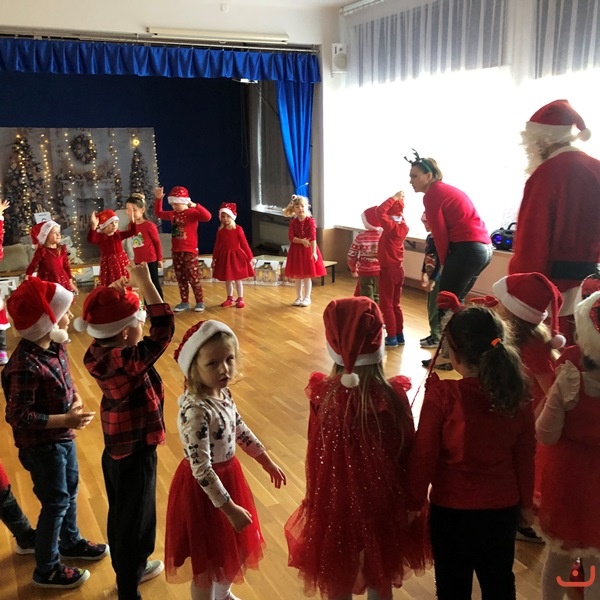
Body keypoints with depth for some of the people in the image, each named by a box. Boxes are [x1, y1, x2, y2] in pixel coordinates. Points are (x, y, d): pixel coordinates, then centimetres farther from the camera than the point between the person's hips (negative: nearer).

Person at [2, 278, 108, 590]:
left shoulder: (55, 346, -4)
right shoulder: (26, 365, -31)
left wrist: (75, 398, -5)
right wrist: (65, 420, -27)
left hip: (63, 437, 8)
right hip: (42, 445, -8)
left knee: (70, 489, 24)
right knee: (55, 502, 7)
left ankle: (70, 541, 49)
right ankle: (47, 570, 28)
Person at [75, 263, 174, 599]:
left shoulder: (97, 353, -7)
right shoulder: (129, 360, -32)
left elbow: (107, 318, 10)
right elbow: (165, 327, -34)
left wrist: (118, 291, -5)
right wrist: (145, 283, -29)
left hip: (116, 450, 9)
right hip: (136, 454, -9)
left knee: (121, 517, 27)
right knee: (135, 522, 10)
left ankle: (130, 570, 50)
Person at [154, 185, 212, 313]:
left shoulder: (192, 213, -11)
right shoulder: (172, 214, 10)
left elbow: (207, 216, -28)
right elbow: (158, 213, 26)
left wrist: (195, 206, -38)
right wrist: (158, 199, 14)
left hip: (190, 251, -7)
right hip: (176, 251, 7)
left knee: (193, 277, -3)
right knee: (180, 278, 10)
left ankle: (200, 302, 7)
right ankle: (184, 302, 19)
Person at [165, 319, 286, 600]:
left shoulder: (222, 392, -7)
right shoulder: (196, 411, -33)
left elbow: (240, 429, 10)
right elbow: (201, 469, -30)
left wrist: (267, 462, 16)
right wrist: (229, 508, -25)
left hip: (227, 475, 9)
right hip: (204, 488, -9)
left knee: (232, 545, 28)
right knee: (208, 558, 14)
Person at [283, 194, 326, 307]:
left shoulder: (310, 221, -10)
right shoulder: (293, 222, -1)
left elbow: (313, 237, -20)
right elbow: (291, 237, -7)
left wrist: (314, 252, -29)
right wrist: (302, 241, -24)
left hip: (308, 249, -3)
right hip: (296, 250, 3)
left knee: (307, 275, 2)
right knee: (297, 276, 10)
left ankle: (307, 298, 14)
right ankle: (299, 297, 22)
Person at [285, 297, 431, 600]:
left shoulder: (323, 395, -19)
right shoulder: (392, 396, -22)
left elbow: (317, 455, -8)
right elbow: (407, 453, -10)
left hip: (336, 501, 1)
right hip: (382, 501, 0)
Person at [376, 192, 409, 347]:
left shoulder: (391, 227, -19)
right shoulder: (403, 227, 2)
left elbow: (380, 211, -27)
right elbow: (399, 214, 20)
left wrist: (394, 198, -19)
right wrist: (399, 201, 7)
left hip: (388, 270, -8)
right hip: (398, 270, 8)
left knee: (386, 305, 2)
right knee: (395, 304, 16)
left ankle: (392, 337, 6)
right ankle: (399, 335, 21)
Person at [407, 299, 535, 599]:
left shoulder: (442, 395, -24)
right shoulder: (517, 395, -11)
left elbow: (424, 456, -17)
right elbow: (525, 456, -1)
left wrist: (414, 502, -3)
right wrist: (525, 503, 14)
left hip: (452, 509, -3)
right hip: (503, 508, 4)